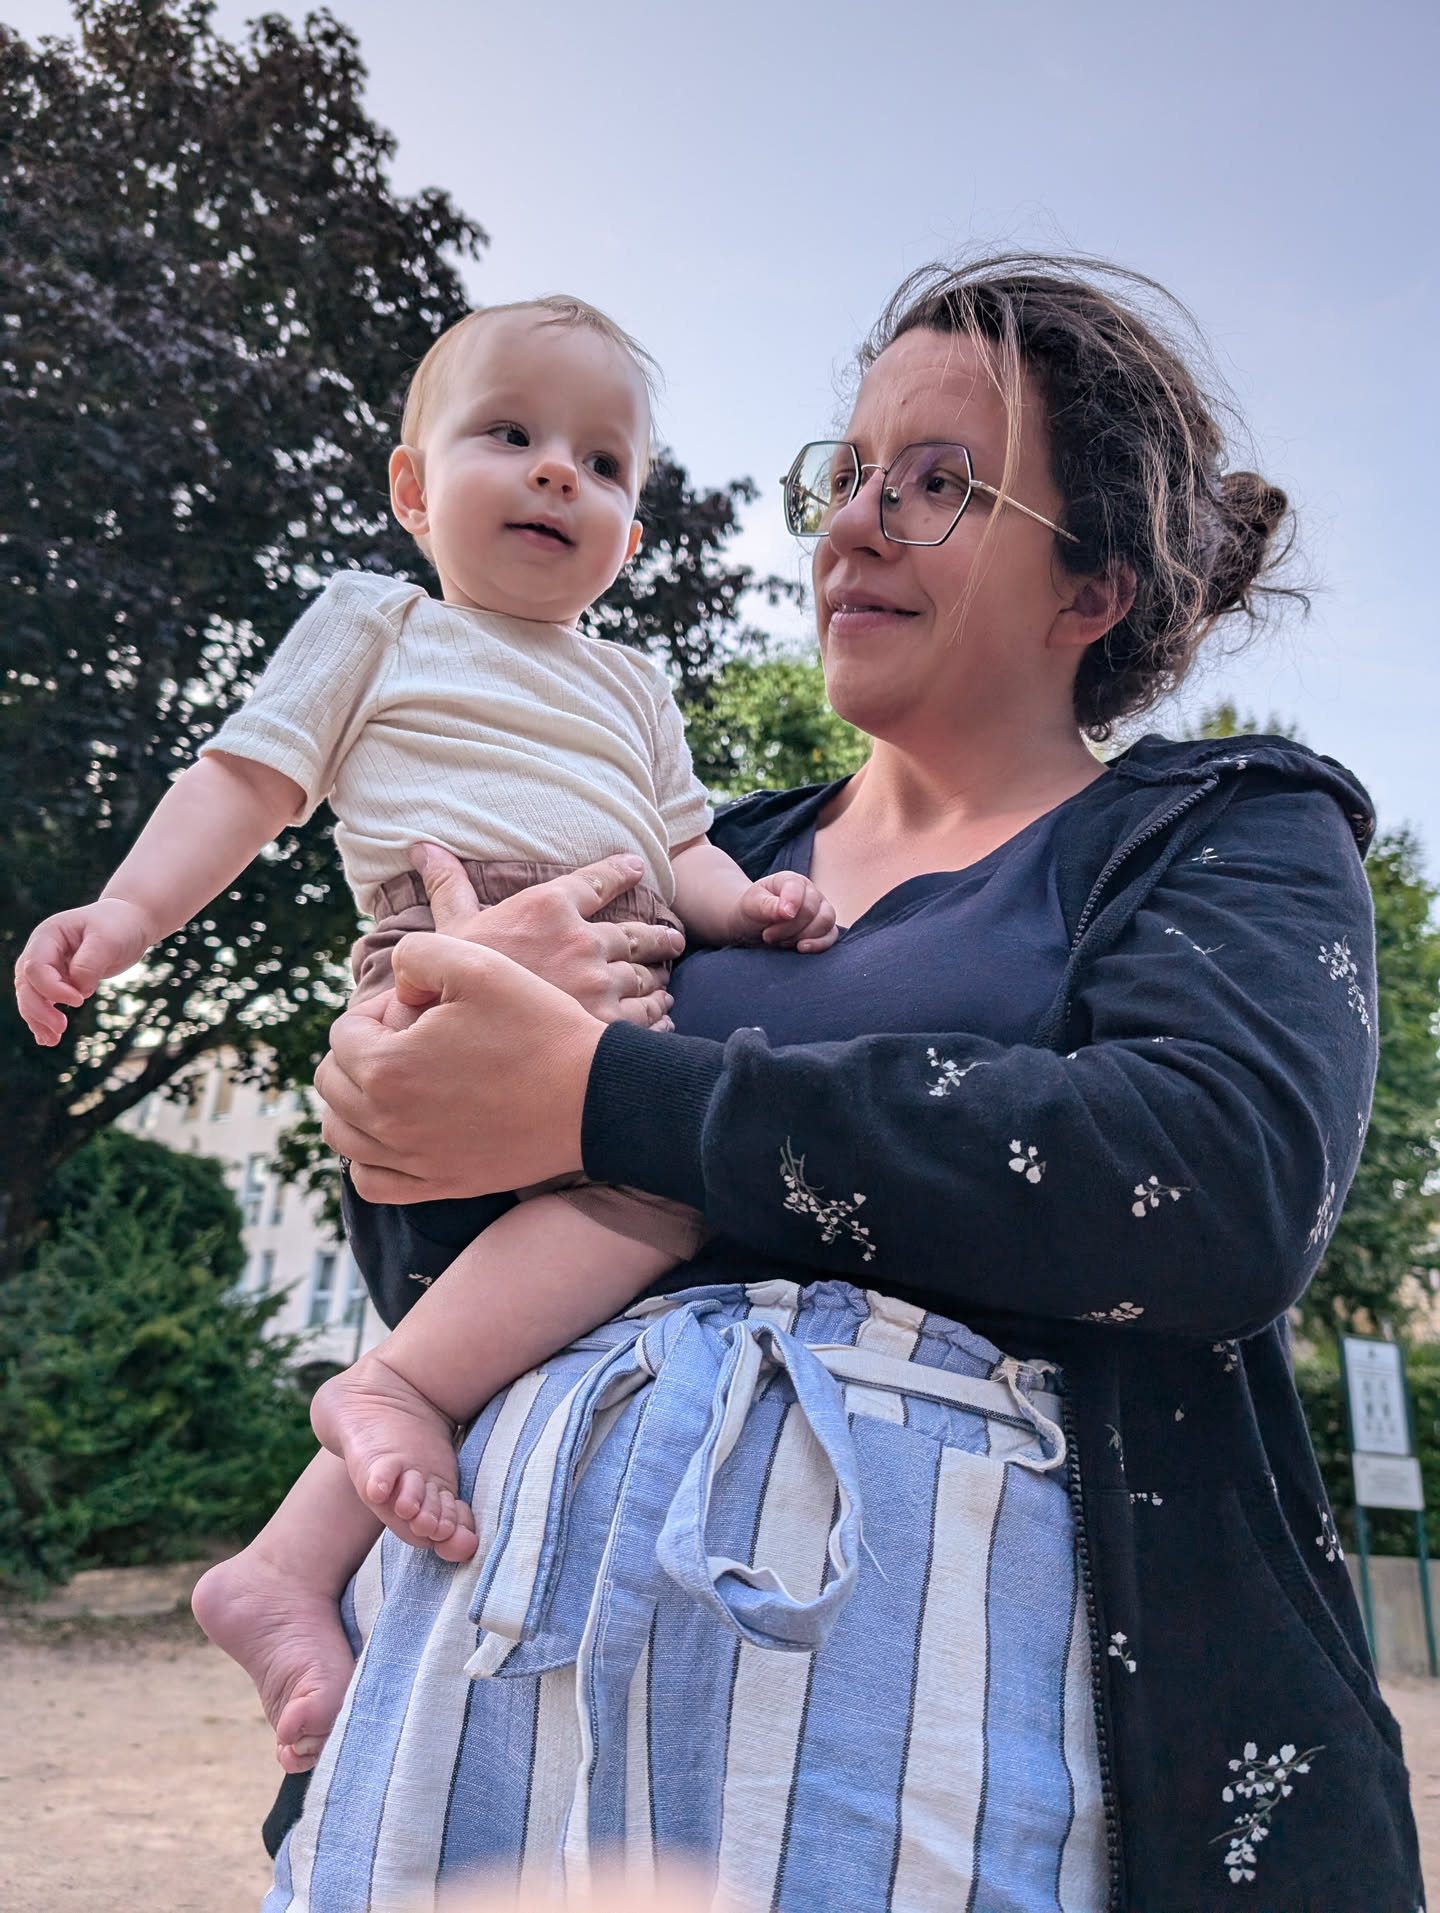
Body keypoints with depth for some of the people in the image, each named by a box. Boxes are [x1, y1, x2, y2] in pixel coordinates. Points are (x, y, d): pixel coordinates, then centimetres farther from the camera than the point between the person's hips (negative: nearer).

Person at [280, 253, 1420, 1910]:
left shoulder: (1235, 832, 4)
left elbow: (1217, 1182, -18)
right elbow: (411, 1247, 13)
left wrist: (601, 1094, -18)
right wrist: (445, 1013, -11)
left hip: (932, 1589, -3)